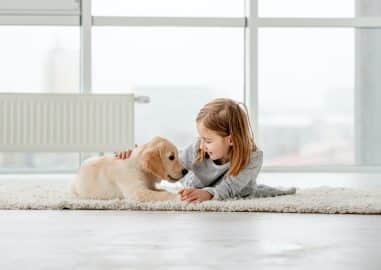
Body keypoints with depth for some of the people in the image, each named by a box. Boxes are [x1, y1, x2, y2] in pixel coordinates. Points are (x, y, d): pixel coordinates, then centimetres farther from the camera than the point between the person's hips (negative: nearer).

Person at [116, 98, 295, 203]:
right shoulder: (198, 150, -37)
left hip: (236, 194, -1)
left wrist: (206, 194, -73)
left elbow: (226, 189, -51)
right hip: (197, 187, 2)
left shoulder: (253, 158, -43)